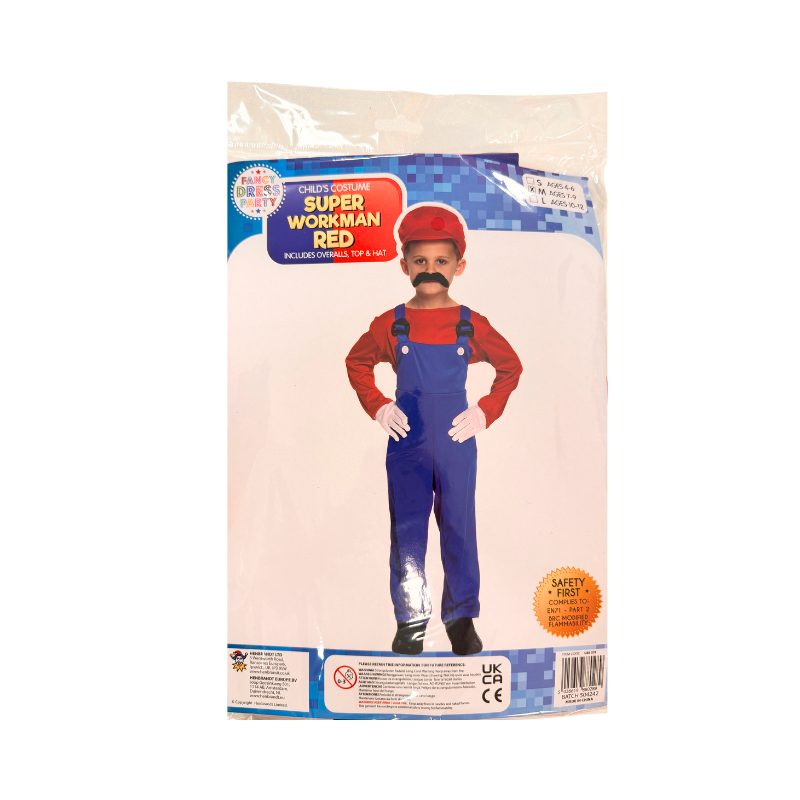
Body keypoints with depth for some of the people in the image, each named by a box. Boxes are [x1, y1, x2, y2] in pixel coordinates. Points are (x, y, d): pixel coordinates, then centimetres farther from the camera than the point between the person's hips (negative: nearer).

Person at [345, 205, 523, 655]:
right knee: (406, 531, 6)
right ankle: (411, 619, 23)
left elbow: (511, 367, 10)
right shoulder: (391, 325, -1)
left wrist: (486, 412, 0)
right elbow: (357, 363, 14)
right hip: (406, 442, 1)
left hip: (457, 442, 0)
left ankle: (462, 617, 26)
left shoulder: (472, 325, -2)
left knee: (459, 529, 8)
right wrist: (378, 407, 3)